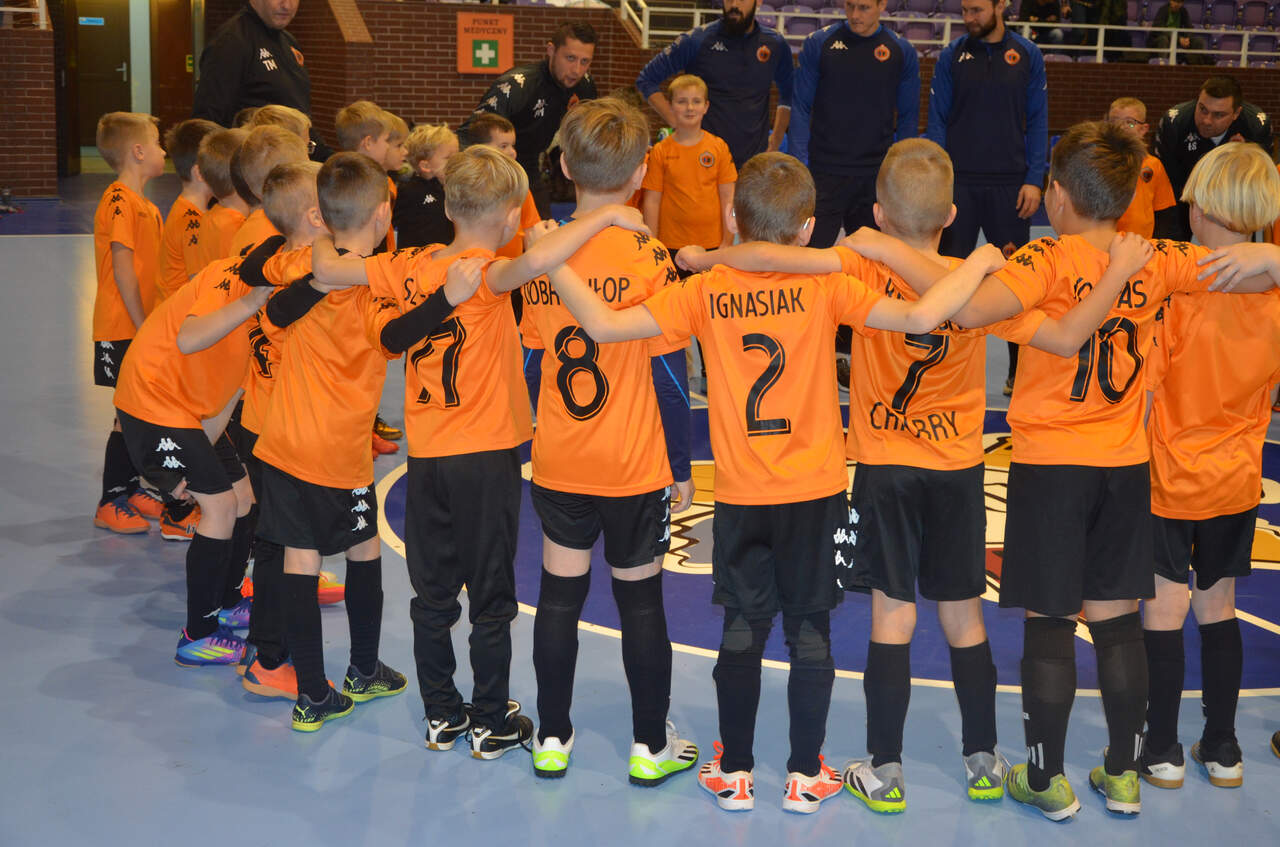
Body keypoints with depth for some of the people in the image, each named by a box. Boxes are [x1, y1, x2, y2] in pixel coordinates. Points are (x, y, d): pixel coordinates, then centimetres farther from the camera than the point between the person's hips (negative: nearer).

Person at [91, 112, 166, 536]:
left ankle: (130, 489, 24)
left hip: (144, 326, 8)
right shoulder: (119, 201, -15)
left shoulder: (145, 205, 14)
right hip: (123, 330, -8)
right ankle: (110, 504, 5)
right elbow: (122, 268, -19)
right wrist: (142, 325, -19)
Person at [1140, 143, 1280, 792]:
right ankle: (1222, 749, 24)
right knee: (1218, 609, 15)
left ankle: (1162, 753, 13)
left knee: (1163, 613, 4)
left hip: (1169, 480, -4)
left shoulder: (1175, 291, -19)